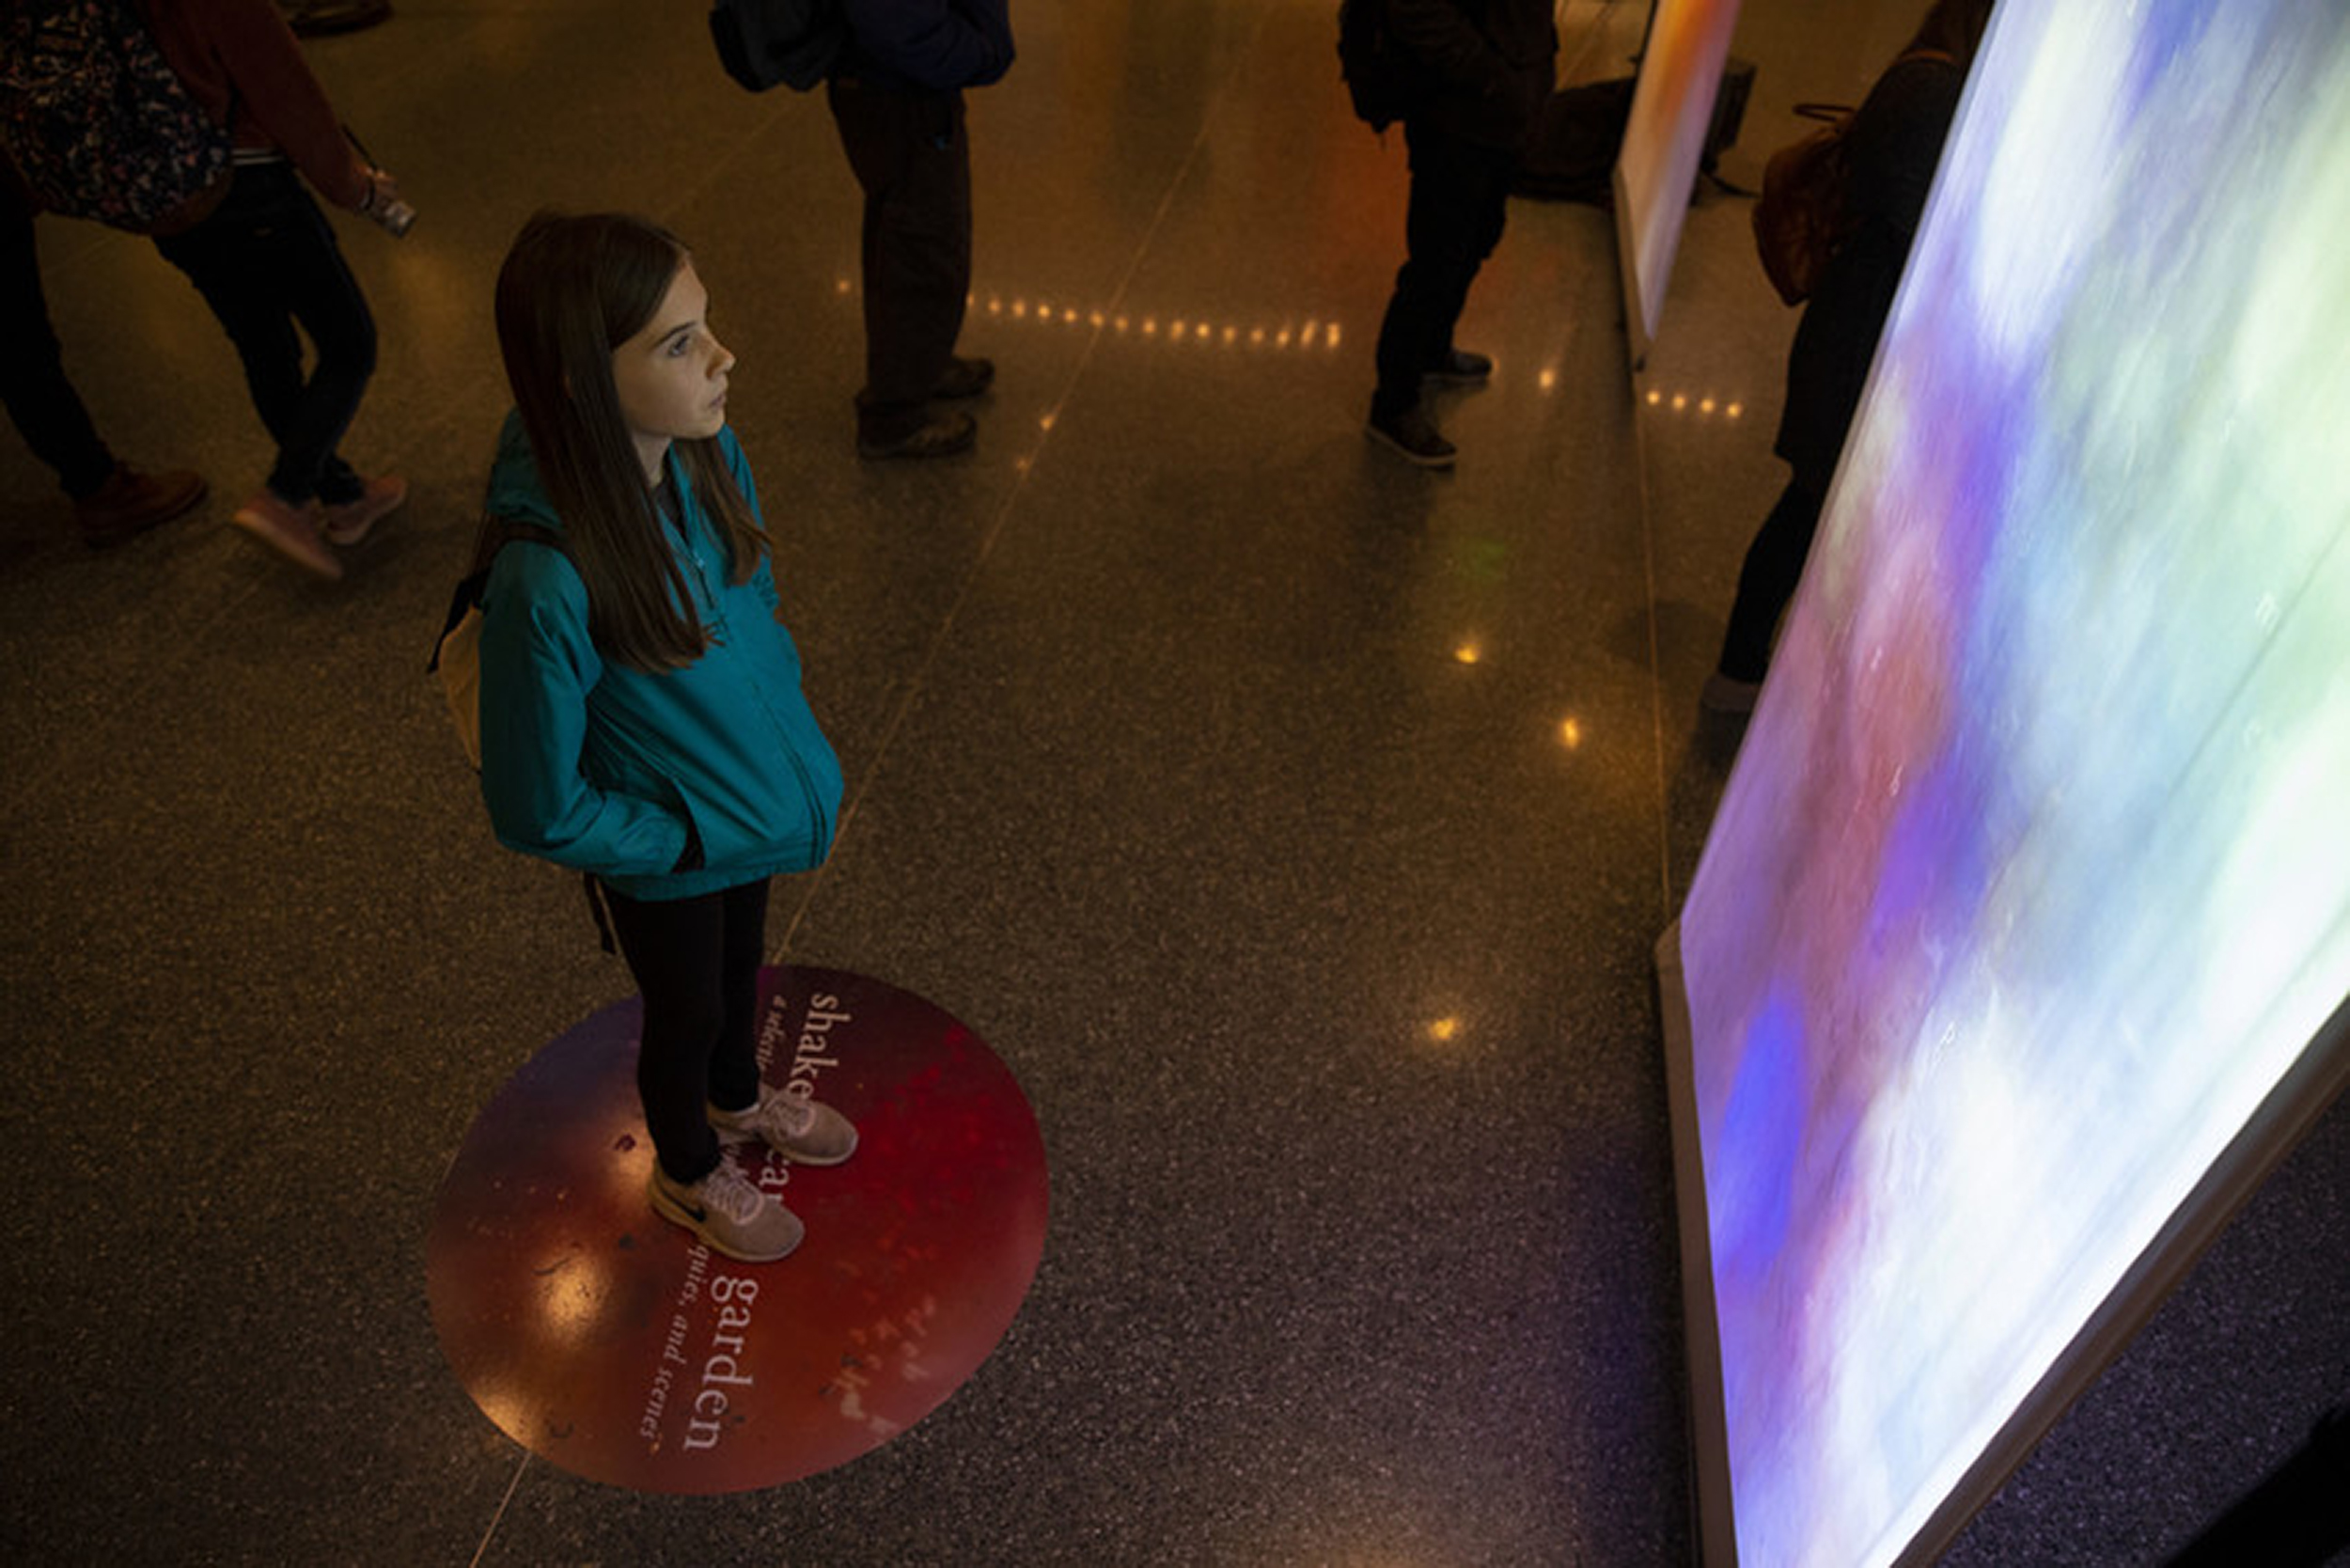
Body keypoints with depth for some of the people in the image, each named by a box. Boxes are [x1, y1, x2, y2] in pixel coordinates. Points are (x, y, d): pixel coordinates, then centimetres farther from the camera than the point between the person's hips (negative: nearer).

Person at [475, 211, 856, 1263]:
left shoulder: (706, 453, -19)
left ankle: (738, 1098, 65)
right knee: (687, 1013, 23)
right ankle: (689, 1175, 56)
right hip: (660, 858, -5)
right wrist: (694, 836, -18)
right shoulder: (545, 582, -39)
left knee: (741, 965, 32)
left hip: (745, 801, 6)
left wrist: (796, 748, -2)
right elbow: (540, 811, -26)